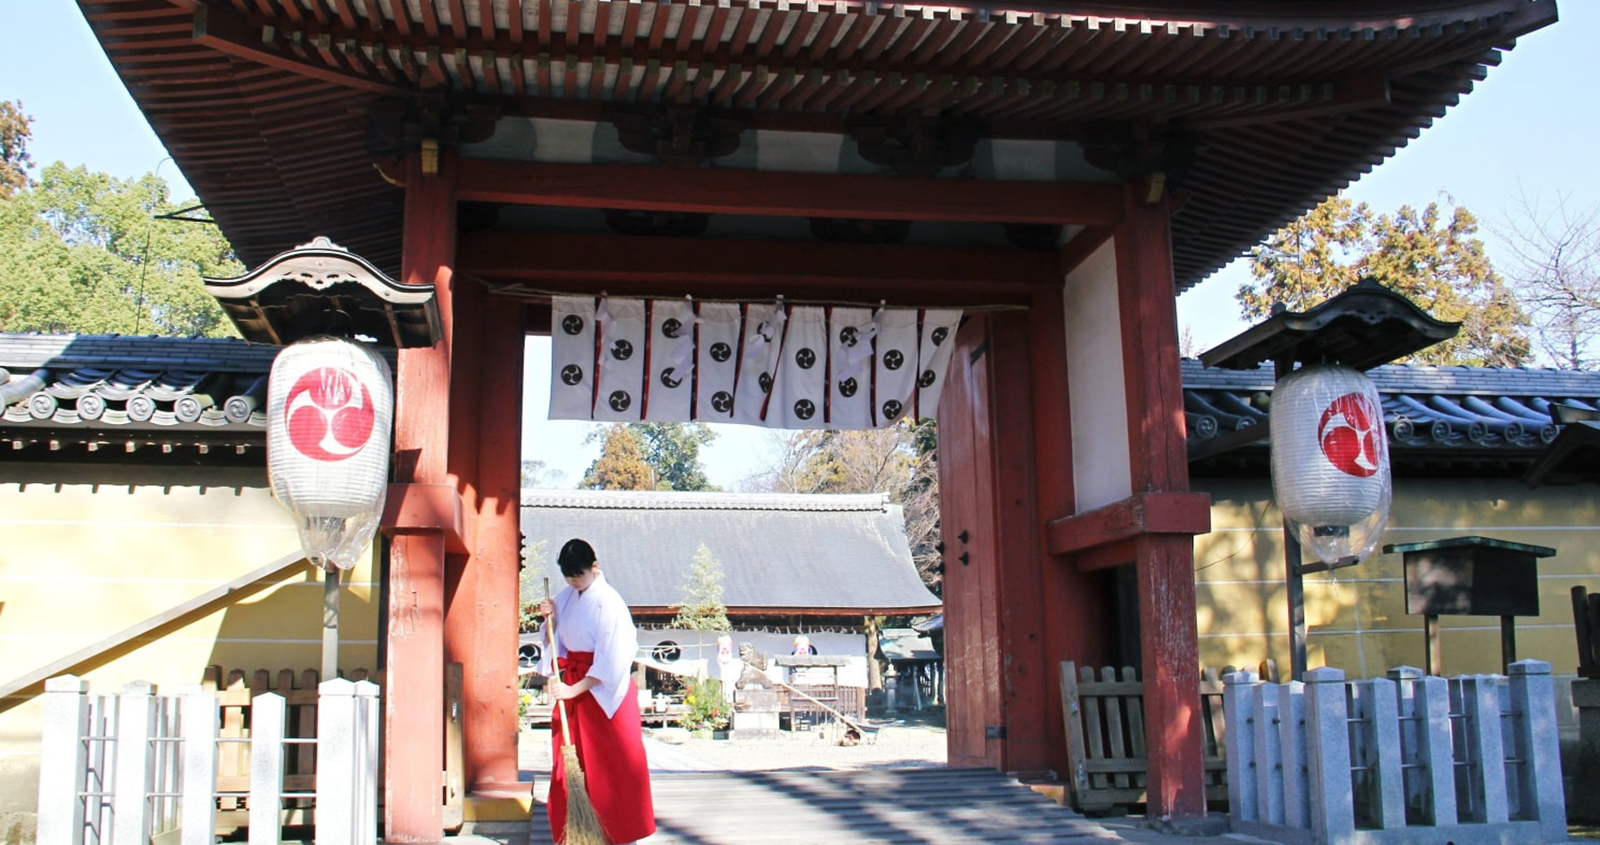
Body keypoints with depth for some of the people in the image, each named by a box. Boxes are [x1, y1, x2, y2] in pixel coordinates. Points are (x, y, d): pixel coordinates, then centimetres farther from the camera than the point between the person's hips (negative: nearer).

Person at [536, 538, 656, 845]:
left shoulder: (608, 602, -16)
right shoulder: (566, 597, 7)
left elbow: (610, 660, -20)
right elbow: (558, 637, 20)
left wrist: (575, 689, -22)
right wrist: (551, 618, 0)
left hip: (604, 690, -7)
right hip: (571, 686, 7)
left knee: (610, 763, -1)